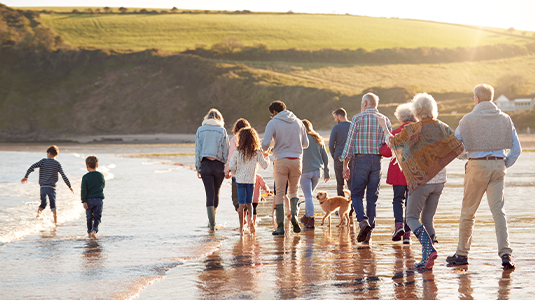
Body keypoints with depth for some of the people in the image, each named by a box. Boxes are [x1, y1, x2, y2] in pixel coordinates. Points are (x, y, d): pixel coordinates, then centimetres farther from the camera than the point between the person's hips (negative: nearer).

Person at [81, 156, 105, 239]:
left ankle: (89, 232, 18)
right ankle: (94, 230, -16)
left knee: (89, 217, 14)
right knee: (97, 217, 4)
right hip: (99, 199, 1)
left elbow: (83, 190, -11)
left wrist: (84, 201, -11)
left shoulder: (85, 177, -7)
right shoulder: (101, 175, 1)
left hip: (89, 200, -1)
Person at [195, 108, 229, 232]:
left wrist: (198, 168, 8)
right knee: (216, 193, 15)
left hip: (205, 164, 0)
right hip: (219, 165, 0)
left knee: (209, 194, 1)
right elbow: (226, 151, 0)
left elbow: (197, 150, 3)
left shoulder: (200, 130, 4)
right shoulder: (222, 131, 0)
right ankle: (212, 220, 24)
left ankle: (212, 224, -8)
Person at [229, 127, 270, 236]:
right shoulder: (257, 152, -6)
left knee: (241, 204, 4)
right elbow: (265, 165, 1)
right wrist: (266, 157, 20)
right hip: (251, 180, 1)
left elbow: (231, 166, -9)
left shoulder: (237, 152, -8)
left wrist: (235, 173, 12)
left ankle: (241, 228, 2)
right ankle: (250, 219, -10)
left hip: (240, 180, -1)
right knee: (249, 202, 16)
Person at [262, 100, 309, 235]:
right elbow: (305, 144, 14)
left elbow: (265, 144, -12)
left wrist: (266, 150, 11)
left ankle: (280, 226, 1)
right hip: (296, 160, 3)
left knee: (279, 193, 3)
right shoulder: (298, 122, 10)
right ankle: (294, 215, -8)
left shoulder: (273, 123, -3)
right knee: (293, 190, 17)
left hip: (281, 160, -3)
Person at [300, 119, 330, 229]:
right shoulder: (318, 140, 9)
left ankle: (310, 219, -9)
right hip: (317, 171, 5)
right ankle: (306, 216, 26)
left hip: (305, 171, -5)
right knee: (309, 194, 20)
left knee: (308, 196, -2)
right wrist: (326, 173, 18)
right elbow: (325, 157, 12)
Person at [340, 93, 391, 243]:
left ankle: (363, 221, -19)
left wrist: (345, 164, 0)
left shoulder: (358, 118, -3)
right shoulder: (385, 120, 7)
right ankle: (368, 231, 7)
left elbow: (350, 142, -4)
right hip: (377, 160, 3)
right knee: (372, 197, 8)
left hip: (360, 159, -3)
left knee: (356, 194, 5)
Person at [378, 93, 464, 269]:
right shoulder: (443, 128, 2)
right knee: (427, 218, 13)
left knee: (412, 217, 4)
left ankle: (429, 249, -18)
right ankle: (427, 260, 10)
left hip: (421, 180, -5)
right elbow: (458, 149, -2)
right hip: (439, 181, 5)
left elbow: (392, 142, 7)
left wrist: (385, 128, 25)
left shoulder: (410, 130, -9)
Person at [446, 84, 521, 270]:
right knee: (498, 210, 0)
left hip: (477, 166, -3)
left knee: (468, 212, 8)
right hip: (498, 166, 3)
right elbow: (516, 149, 6)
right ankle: (505, 253, -13)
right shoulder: (505, 119, 7)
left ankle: (462, 253, 18)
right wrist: (504, 166, 16)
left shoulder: (468, 120, -3)